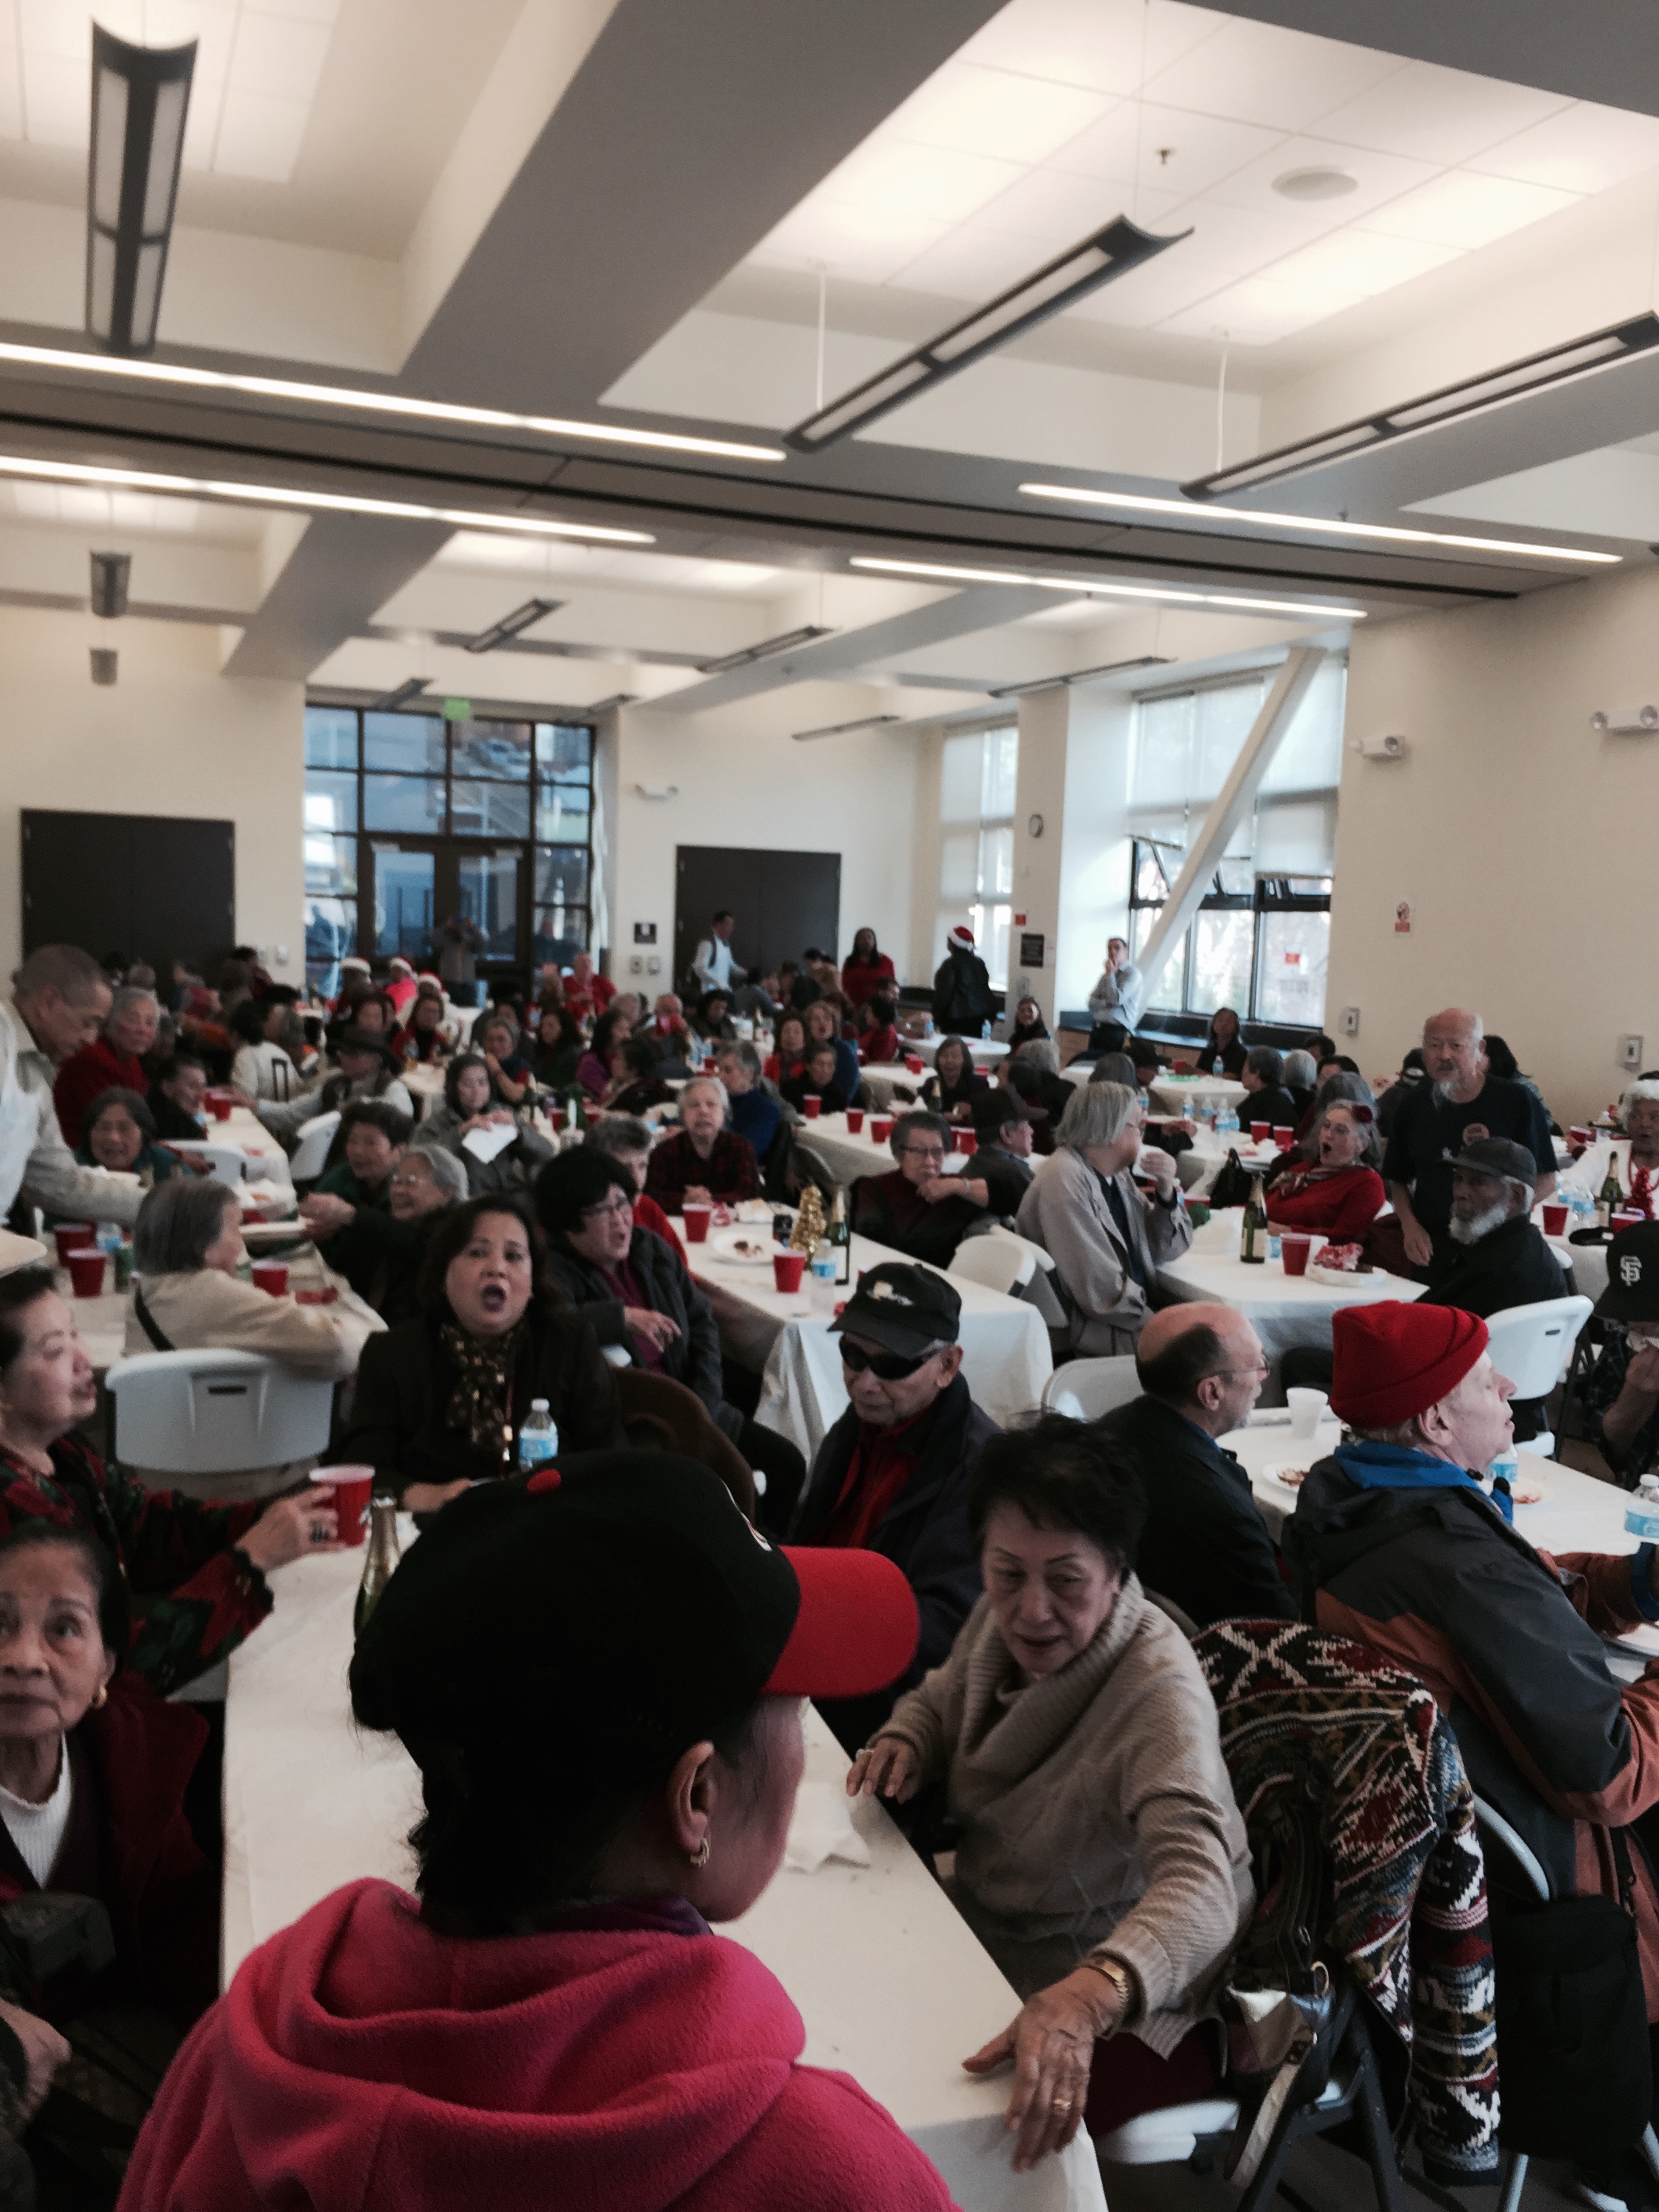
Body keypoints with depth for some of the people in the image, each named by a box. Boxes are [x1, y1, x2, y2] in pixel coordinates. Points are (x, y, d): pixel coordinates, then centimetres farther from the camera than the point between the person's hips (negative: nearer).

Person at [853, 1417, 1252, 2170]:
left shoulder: (1159, 1691, -30)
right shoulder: (1002, 1618, -9)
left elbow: (1199, 1887, -44)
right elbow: (940, 1700, 12)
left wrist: (1086, 1996, -62)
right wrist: (904, 1741, -12)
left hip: (1137, 1998, -7)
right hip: (993, 1930, 7)